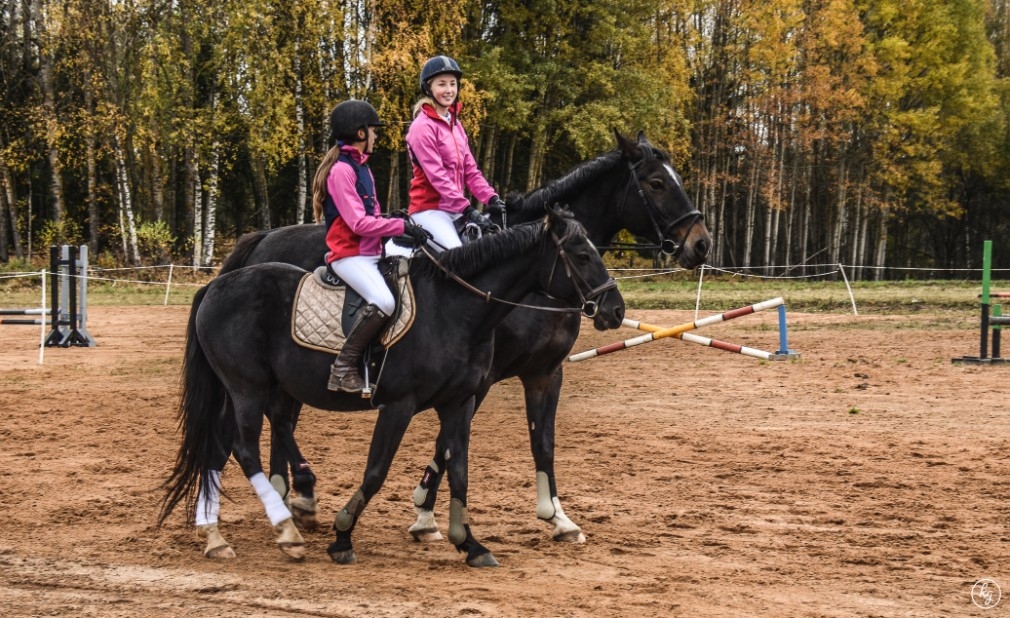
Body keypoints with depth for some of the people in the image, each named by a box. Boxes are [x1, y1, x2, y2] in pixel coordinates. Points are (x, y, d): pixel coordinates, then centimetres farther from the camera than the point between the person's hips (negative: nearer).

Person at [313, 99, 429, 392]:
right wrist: (402, 226, -19)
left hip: (371, 253, 10)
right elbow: (359, 223, -20)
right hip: (349, 254, -10)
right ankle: (343, 368, -23)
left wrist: (400, 225, 2)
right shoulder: (341, 170, -13)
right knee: (383, 302, -31)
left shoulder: (361, 168, 18)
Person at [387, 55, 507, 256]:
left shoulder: (455, 124, 14)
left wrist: (491, 198, -7)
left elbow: (470, 169, 10)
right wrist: (468, 210, -25)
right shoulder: (423, 127, -11)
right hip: (430, 209, -8)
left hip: (454, 209, 8)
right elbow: (436, 176, -19)